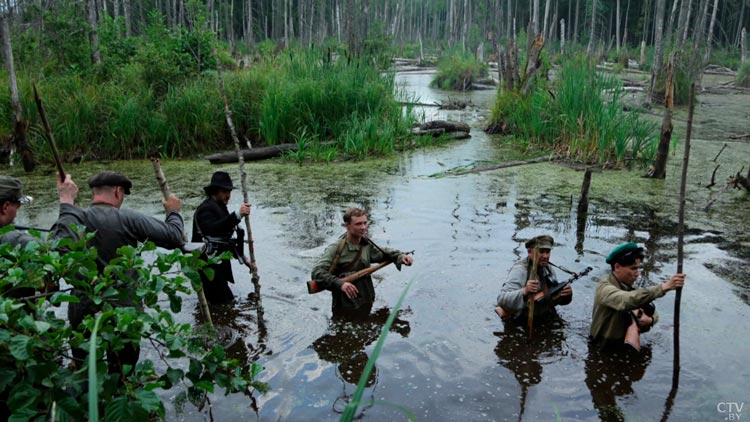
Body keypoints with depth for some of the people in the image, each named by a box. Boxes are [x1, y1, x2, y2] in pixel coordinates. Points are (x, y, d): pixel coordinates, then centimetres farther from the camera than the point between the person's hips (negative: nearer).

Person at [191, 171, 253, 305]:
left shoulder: (220, 207, 16)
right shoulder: (206, 209, -16)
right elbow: (213, 229, -39)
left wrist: (242, 258, 18)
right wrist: (237, 215, -50)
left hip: (220, 264, 10)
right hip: (209, 267, -10)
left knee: (225, 300, 19)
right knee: (224, 302, -10)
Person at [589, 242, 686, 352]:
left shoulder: (628, 288, 5)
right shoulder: (604, 288, -19)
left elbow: (652, 313, 7)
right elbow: (628, 300, -38)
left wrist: (650, 320, -16)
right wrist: (663, 287, -42)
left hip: (626, 347, 7)